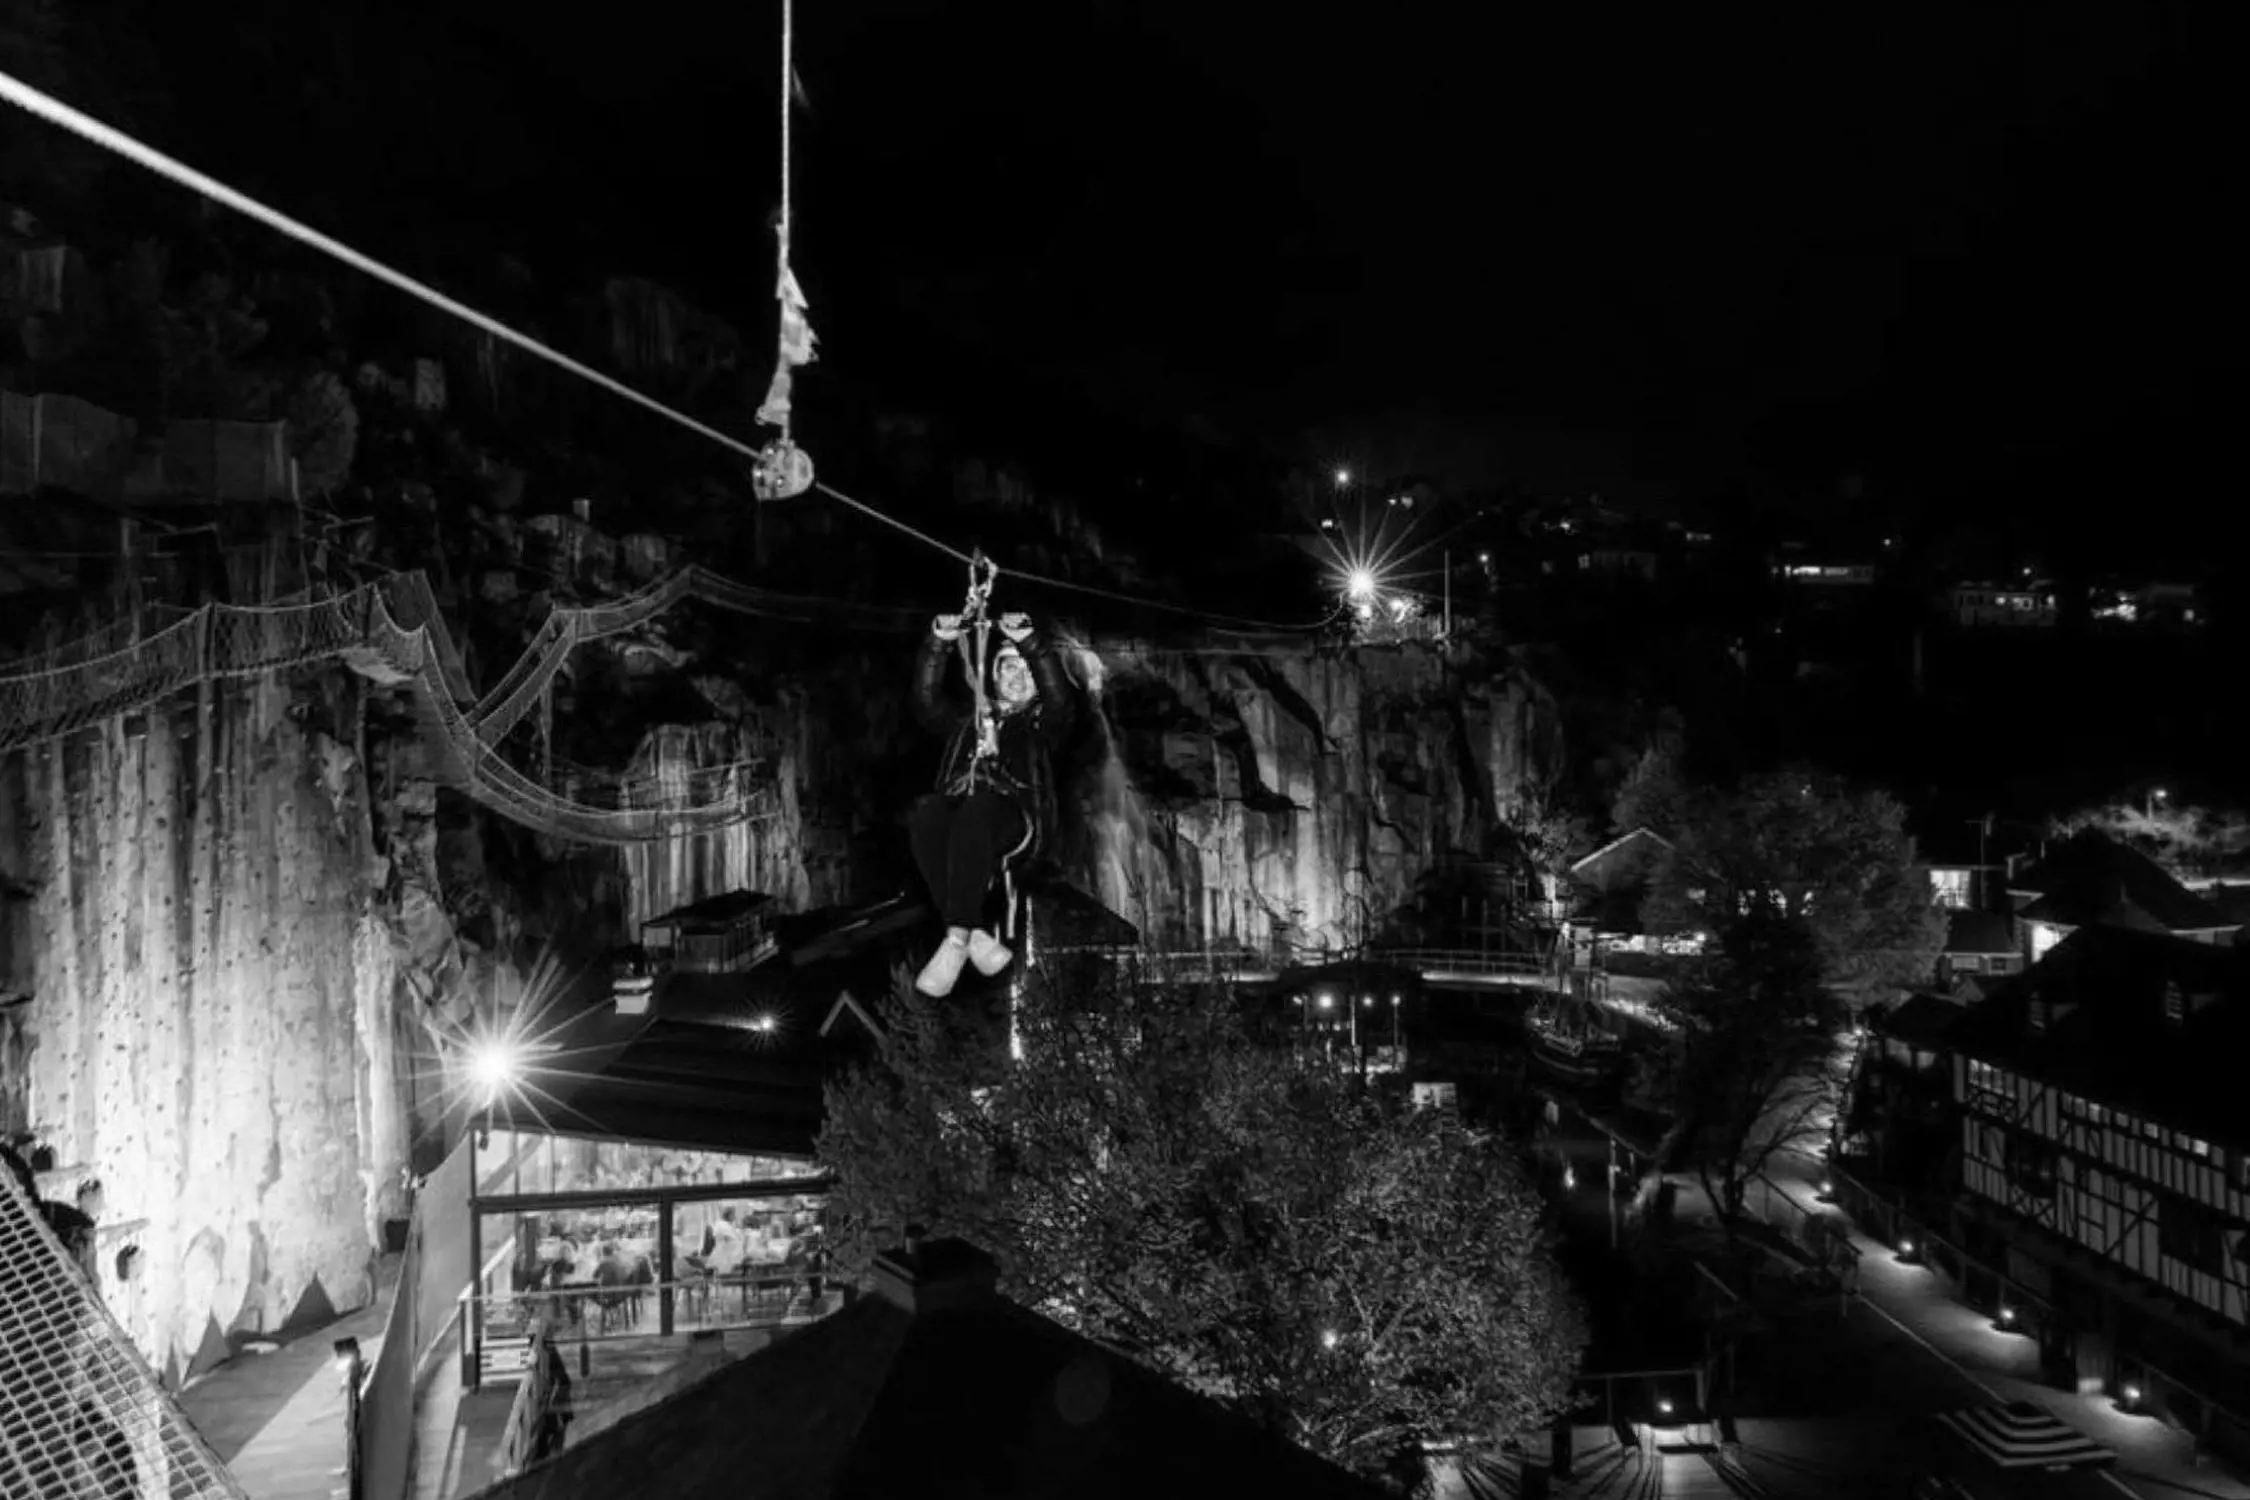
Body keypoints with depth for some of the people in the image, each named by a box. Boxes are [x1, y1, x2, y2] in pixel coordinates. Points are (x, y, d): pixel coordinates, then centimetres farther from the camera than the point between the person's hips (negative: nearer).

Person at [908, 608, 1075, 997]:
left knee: (975, 811, -39)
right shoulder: (968, 719, 35)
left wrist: (1030, 642, -8)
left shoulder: (1041, 723, 27)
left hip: (1014, 816, -3)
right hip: (958, 809, 3)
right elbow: (927, 700, 19)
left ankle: (956, 939, -47)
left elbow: (1058, 696, 5)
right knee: (924, 815, -34)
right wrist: (938, 643, 6)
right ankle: (976, 937, -41)